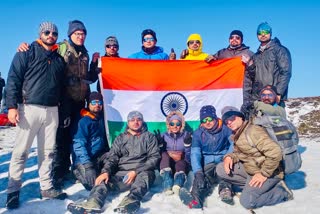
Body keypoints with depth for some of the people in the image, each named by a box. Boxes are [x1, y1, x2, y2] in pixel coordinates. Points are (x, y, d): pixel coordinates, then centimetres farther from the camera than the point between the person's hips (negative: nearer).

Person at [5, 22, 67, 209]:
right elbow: (13, 79, -4)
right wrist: (12, 106, -13)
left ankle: (47, 187, 17)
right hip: (29, 108, -4)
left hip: (52, 110, 4)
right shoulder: (27, 52, 3)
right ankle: (13, 190, 10)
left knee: (48, 151, 8)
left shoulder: (59, 58, 16)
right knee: (21, 151, -1)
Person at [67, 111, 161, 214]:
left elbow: (154, 157, 0)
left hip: (143, 172, -3)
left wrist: (136, 171, -14)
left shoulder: (149, 137, 12)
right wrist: (105, 171, -13)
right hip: (122, 173, 3)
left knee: (144, 176, -35)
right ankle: (93, 203, -48)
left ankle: (131, 201, -59)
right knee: (104, 180, -22)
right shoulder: (120, 138, 19)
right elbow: (112, 157, 9)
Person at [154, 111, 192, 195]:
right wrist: (159, 143, -11)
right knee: (164, 155, -31)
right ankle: (167, 185, -48)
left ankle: (178, 184, -62)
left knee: (180, 164, -35)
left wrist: (187, 144, -16)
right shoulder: (164, 136, 9)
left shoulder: (186, 135, 7)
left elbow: (189, 156, 0)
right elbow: (160, 154, 5)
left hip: (182, 163, -1)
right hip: (166, 165, 1)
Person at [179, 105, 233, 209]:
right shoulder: (198, 133, 0)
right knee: (202, 177, -30)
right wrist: (198, 172, -26)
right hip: (207, 164, -2)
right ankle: (195, 199, -54)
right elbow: (195, 153, -10)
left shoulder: (225, 129, -1)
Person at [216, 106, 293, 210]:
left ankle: (282, 192, 0)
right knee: (220, 169, -5)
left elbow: (275, 152, -29)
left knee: (246, 201, -19)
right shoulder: (237, 135, 7)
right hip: (249, 169, 9)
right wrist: (229, 157, -8)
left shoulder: (252, 131, -23)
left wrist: (264, 174, -23)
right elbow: (239, 153, 15)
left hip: (268, 172, -8)